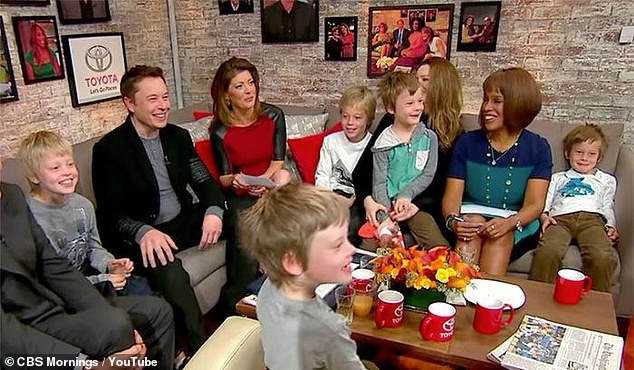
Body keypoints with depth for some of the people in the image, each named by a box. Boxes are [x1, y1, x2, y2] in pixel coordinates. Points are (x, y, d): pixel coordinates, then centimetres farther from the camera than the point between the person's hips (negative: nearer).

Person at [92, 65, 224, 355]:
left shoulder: (178, 136, 9)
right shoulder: (109, 149, -8)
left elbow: (204, 181, 4)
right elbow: (111, 213, -11)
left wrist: (214, 210, -19)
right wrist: (144, 232, -33)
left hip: (184, 222, 6)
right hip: (140, 238, -6)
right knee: (171, 275, -36)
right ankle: (201, 349, -17)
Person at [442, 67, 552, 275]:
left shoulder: (537, 148, 0)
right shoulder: (466, 143, 2)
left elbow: (534, 204, -8)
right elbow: (452, 196, -4)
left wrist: (509, 222, -30)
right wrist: (453, 221, -27)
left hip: (518, 229, -1)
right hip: (471, 217, 1)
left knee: (502, 234, -32)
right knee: (474, 222, -31)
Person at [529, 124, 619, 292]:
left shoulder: (606, 180, 36)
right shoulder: (558, 178, 36)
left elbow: (608, 207, 24)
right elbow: (545, 201, 22)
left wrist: (611, 226, 4)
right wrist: (544, 216, 0)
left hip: (592, 218, 1)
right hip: (560, 219, 0)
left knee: (604, 257, -34)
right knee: (547, 252, -35)